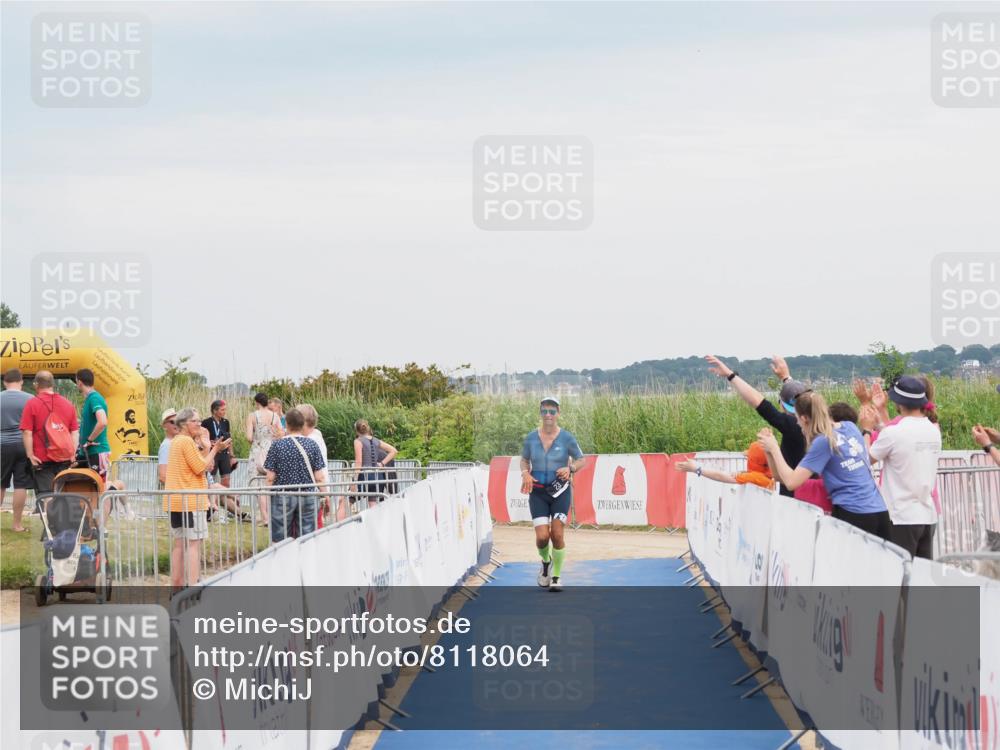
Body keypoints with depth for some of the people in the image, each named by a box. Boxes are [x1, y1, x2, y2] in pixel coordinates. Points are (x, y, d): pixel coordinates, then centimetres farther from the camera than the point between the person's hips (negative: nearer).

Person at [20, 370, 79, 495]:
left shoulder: (32, 404, -6)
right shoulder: (68, 405, 9)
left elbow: (27, 433, -11)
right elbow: (75, 433, 8)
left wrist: (30, 455, -8)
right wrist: (72, 454, 8)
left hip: (42, 460, -4)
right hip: (65, 460, 4)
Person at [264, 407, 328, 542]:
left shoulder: (277, 445, -6)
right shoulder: (312, 445, -1)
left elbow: (270, 477, -5)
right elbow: (320, 477, -2)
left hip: (283, 498, -2)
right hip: (307, 498, 2)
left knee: (280, 541, 4)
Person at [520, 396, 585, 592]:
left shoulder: (566, 438, -4)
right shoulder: (531, 438, 1)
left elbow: (580, 460, 6)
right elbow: (524, 459, 16)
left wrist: (570, 468, -15)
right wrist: (525, 473, -5)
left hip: (560, 491, -1)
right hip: (538, 492, 1)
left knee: (557, 535, -8)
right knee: (542, 537, -9)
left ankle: (556, 576, 9)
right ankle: (545, 562, 25)